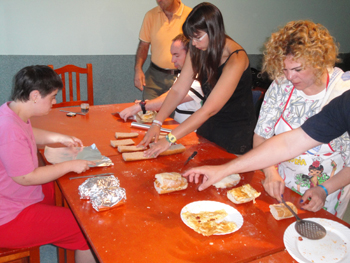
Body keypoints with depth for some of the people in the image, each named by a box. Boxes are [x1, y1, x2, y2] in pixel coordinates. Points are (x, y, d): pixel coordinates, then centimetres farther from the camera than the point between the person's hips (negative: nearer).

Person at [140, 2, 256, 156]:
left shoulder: (236, 59, -26)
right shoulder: (197, 51, -4)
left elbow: (210, 109, -31)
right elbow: (178, 90, -5)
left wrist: (169, 139, -33)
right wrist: (157, 123, -16)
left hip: (236, 131, -5)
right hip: (208, 123, 6)